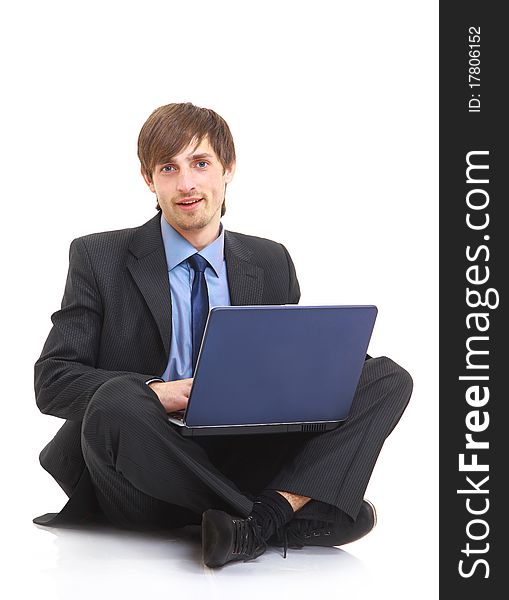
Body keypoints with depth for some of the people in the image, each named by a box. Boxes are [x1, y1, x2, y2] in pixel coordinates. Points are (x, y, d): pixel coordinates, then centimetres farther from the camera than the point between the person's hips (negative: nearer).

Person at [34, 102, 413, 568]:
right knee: (115, 403, -37)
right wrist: (156, 392, -21)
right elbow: (51, 381, -4)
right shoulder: (99, 259, 3)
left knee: (388, 378, -12)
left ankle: (259, 522, -32)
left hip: (245, 456, 3)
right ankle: (289, 517, -25)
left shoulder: (272, 264, 13)